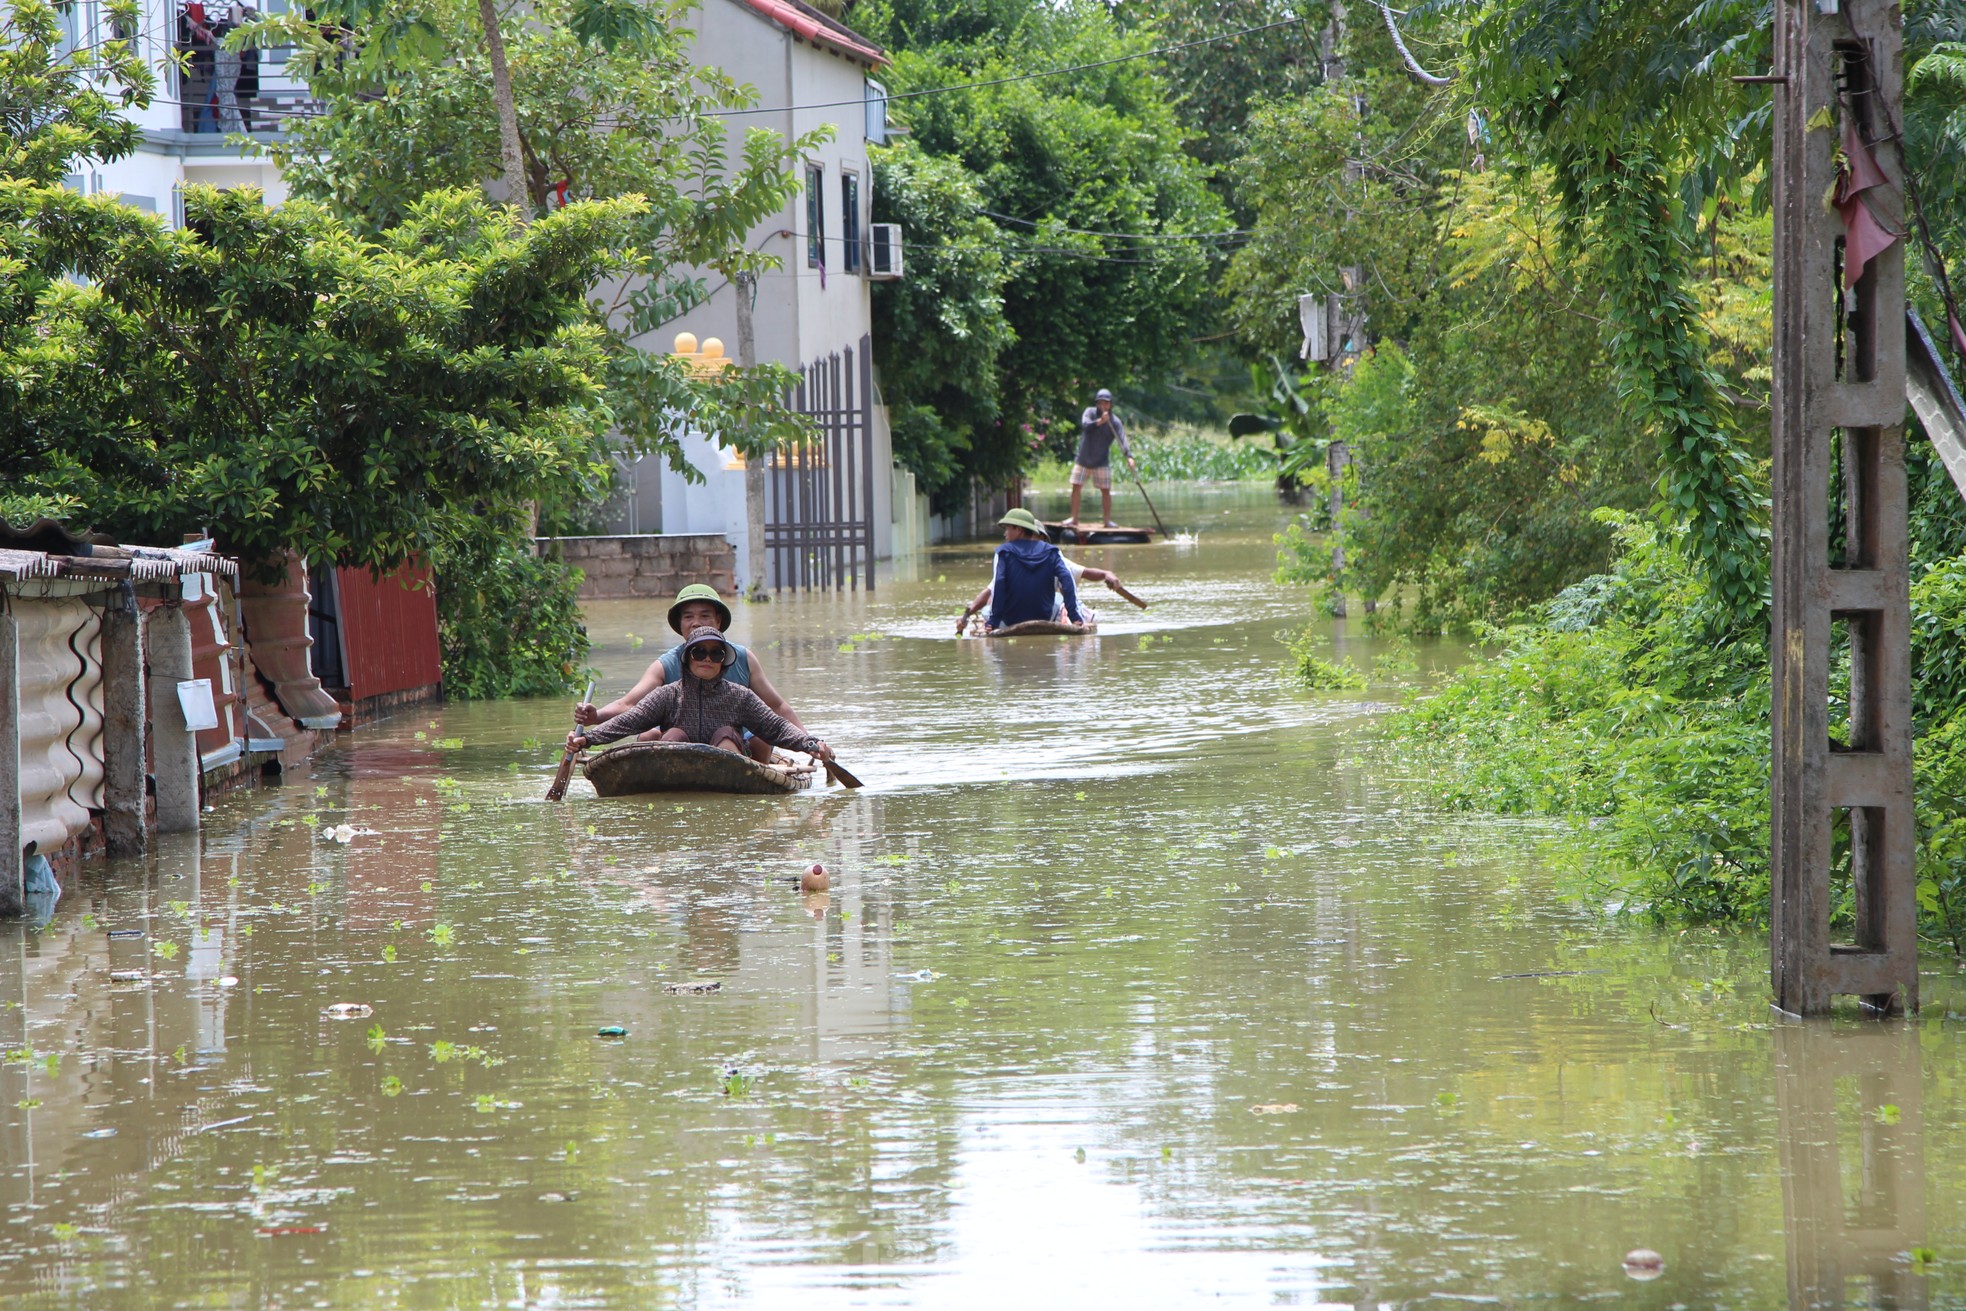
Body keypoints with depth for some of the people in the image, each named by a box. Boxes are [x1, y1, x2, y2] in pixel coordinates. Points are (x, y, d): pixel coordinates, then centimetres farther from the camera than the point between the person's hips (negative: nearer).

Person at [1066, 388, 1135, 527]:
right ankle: (1074, 518, 10)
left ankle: (1108, 520, 3)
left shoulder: (1114, 421, -9)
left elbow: (1122, 440, -20)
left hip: (1102, 462, -1)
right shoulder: (1090, 413, -6)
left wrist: (1129, 457, -36)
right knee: (1076, 487, 1)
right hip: (1083, 458, 1)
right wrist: (1099, 421, -42)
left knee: (1105, 490, -4)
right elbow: (1085, 425, -26)